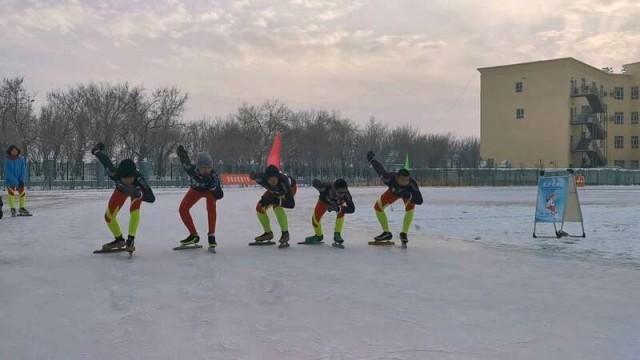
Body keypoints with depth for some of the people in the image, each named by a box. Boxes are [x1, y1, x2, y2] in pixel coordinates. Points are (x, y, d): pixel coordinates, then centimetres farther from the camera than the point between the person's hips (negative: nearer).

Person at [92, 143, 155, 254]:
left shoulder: (139, 179, -47)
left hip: (137, 190, -3)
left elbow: (152, 198, -52)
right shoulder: (115, 174, -42)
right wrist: (97, 150, -7)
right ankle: (119, 240, 26)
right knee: (108, 216, 2)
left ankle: (130, 240, -18)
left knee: (134, 210, -30)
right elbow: (106, 160, -26)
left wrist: (136, 193, -66)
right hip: (121, 190, 3)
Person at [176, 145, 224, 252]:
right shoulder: (192, 169, -38)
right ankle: (194, 235, 11)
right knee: (183, 209, -5)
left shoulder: (213, 176, -41)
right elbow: (185, 161, -15)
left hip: (209, 190, -3)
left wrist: (212, 185, -52)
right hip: (196, 189, 3)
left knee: (211, 207, -30)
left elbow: (219, 195, -39)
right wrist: (181, 151, 1)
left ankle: (211, 237, -23)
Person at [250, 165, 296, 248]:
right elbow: (254, 176, -10)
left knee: (277, 206, -30)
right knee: (260, 208, -2)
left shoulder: (283, 182, -46)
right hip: (275, 191, 5)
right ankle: (268, 233, 17)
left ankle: (285, 233, -17)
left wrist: (277, 200, -50)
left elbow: (291, 204, -45)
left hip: (290, 188, -5)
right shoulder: (262, 179, -36)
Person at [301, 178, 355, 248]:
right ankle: (318, 236, 23)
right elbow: (314, 182, -30)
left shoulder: (346, 193, -40)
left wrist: (339, 209, -52)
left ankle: (337, 235, -13)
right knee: (315, 217, -6)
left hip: (338, 203, 0)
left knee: (341, 213, -27)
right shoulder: (327, 187, -45)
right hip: (324, 200, 0)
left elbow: (351, 208, -38)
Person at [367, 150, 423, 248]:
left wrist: (408, 196, -54)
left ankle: (404, 234, -13)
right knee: (378, 206, -4)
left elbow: (419, 201, -41)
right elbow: (380, 169, -24)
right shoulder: (390, 178, -42)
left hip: (407, 192, -2)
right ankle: (387, 233, 13)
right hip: (393, 191, 2)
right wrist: (372, 159, -8)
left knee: (410, 207, -31)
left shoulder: (412, 184, -44)